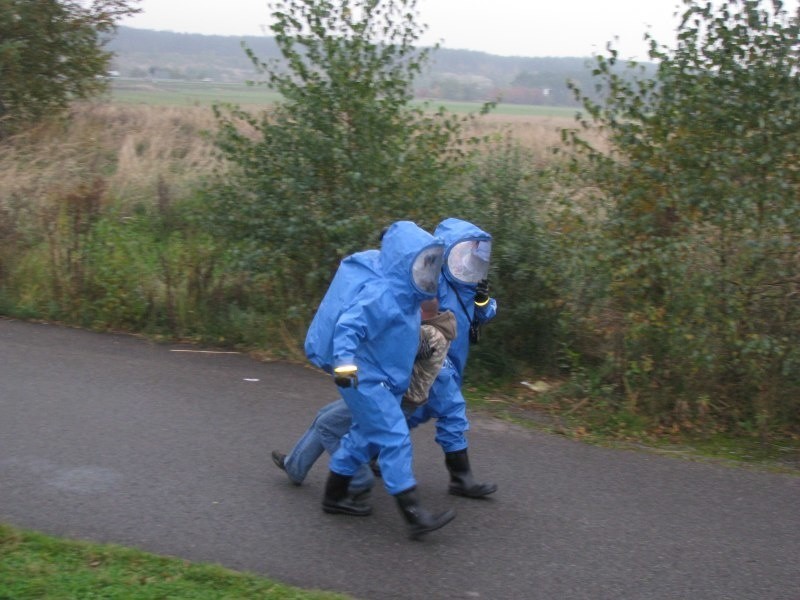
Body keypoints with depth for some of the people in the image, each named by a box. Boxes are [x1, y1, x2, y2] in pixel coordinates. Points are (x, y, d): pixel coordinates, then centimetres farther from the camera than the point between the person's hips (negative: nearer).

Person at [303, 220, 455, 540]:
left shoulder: (402, 292, 7)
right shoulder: (381, 294, -24)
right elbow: (348, 325, -33)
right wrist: (344, 361, -45)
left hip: (382, 378, 11)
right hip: (365, 378, -11)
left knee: (366, 435, 19)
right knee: (395, 438, -12)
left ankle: (335, 495, 33)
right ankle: (414, 515, -11)